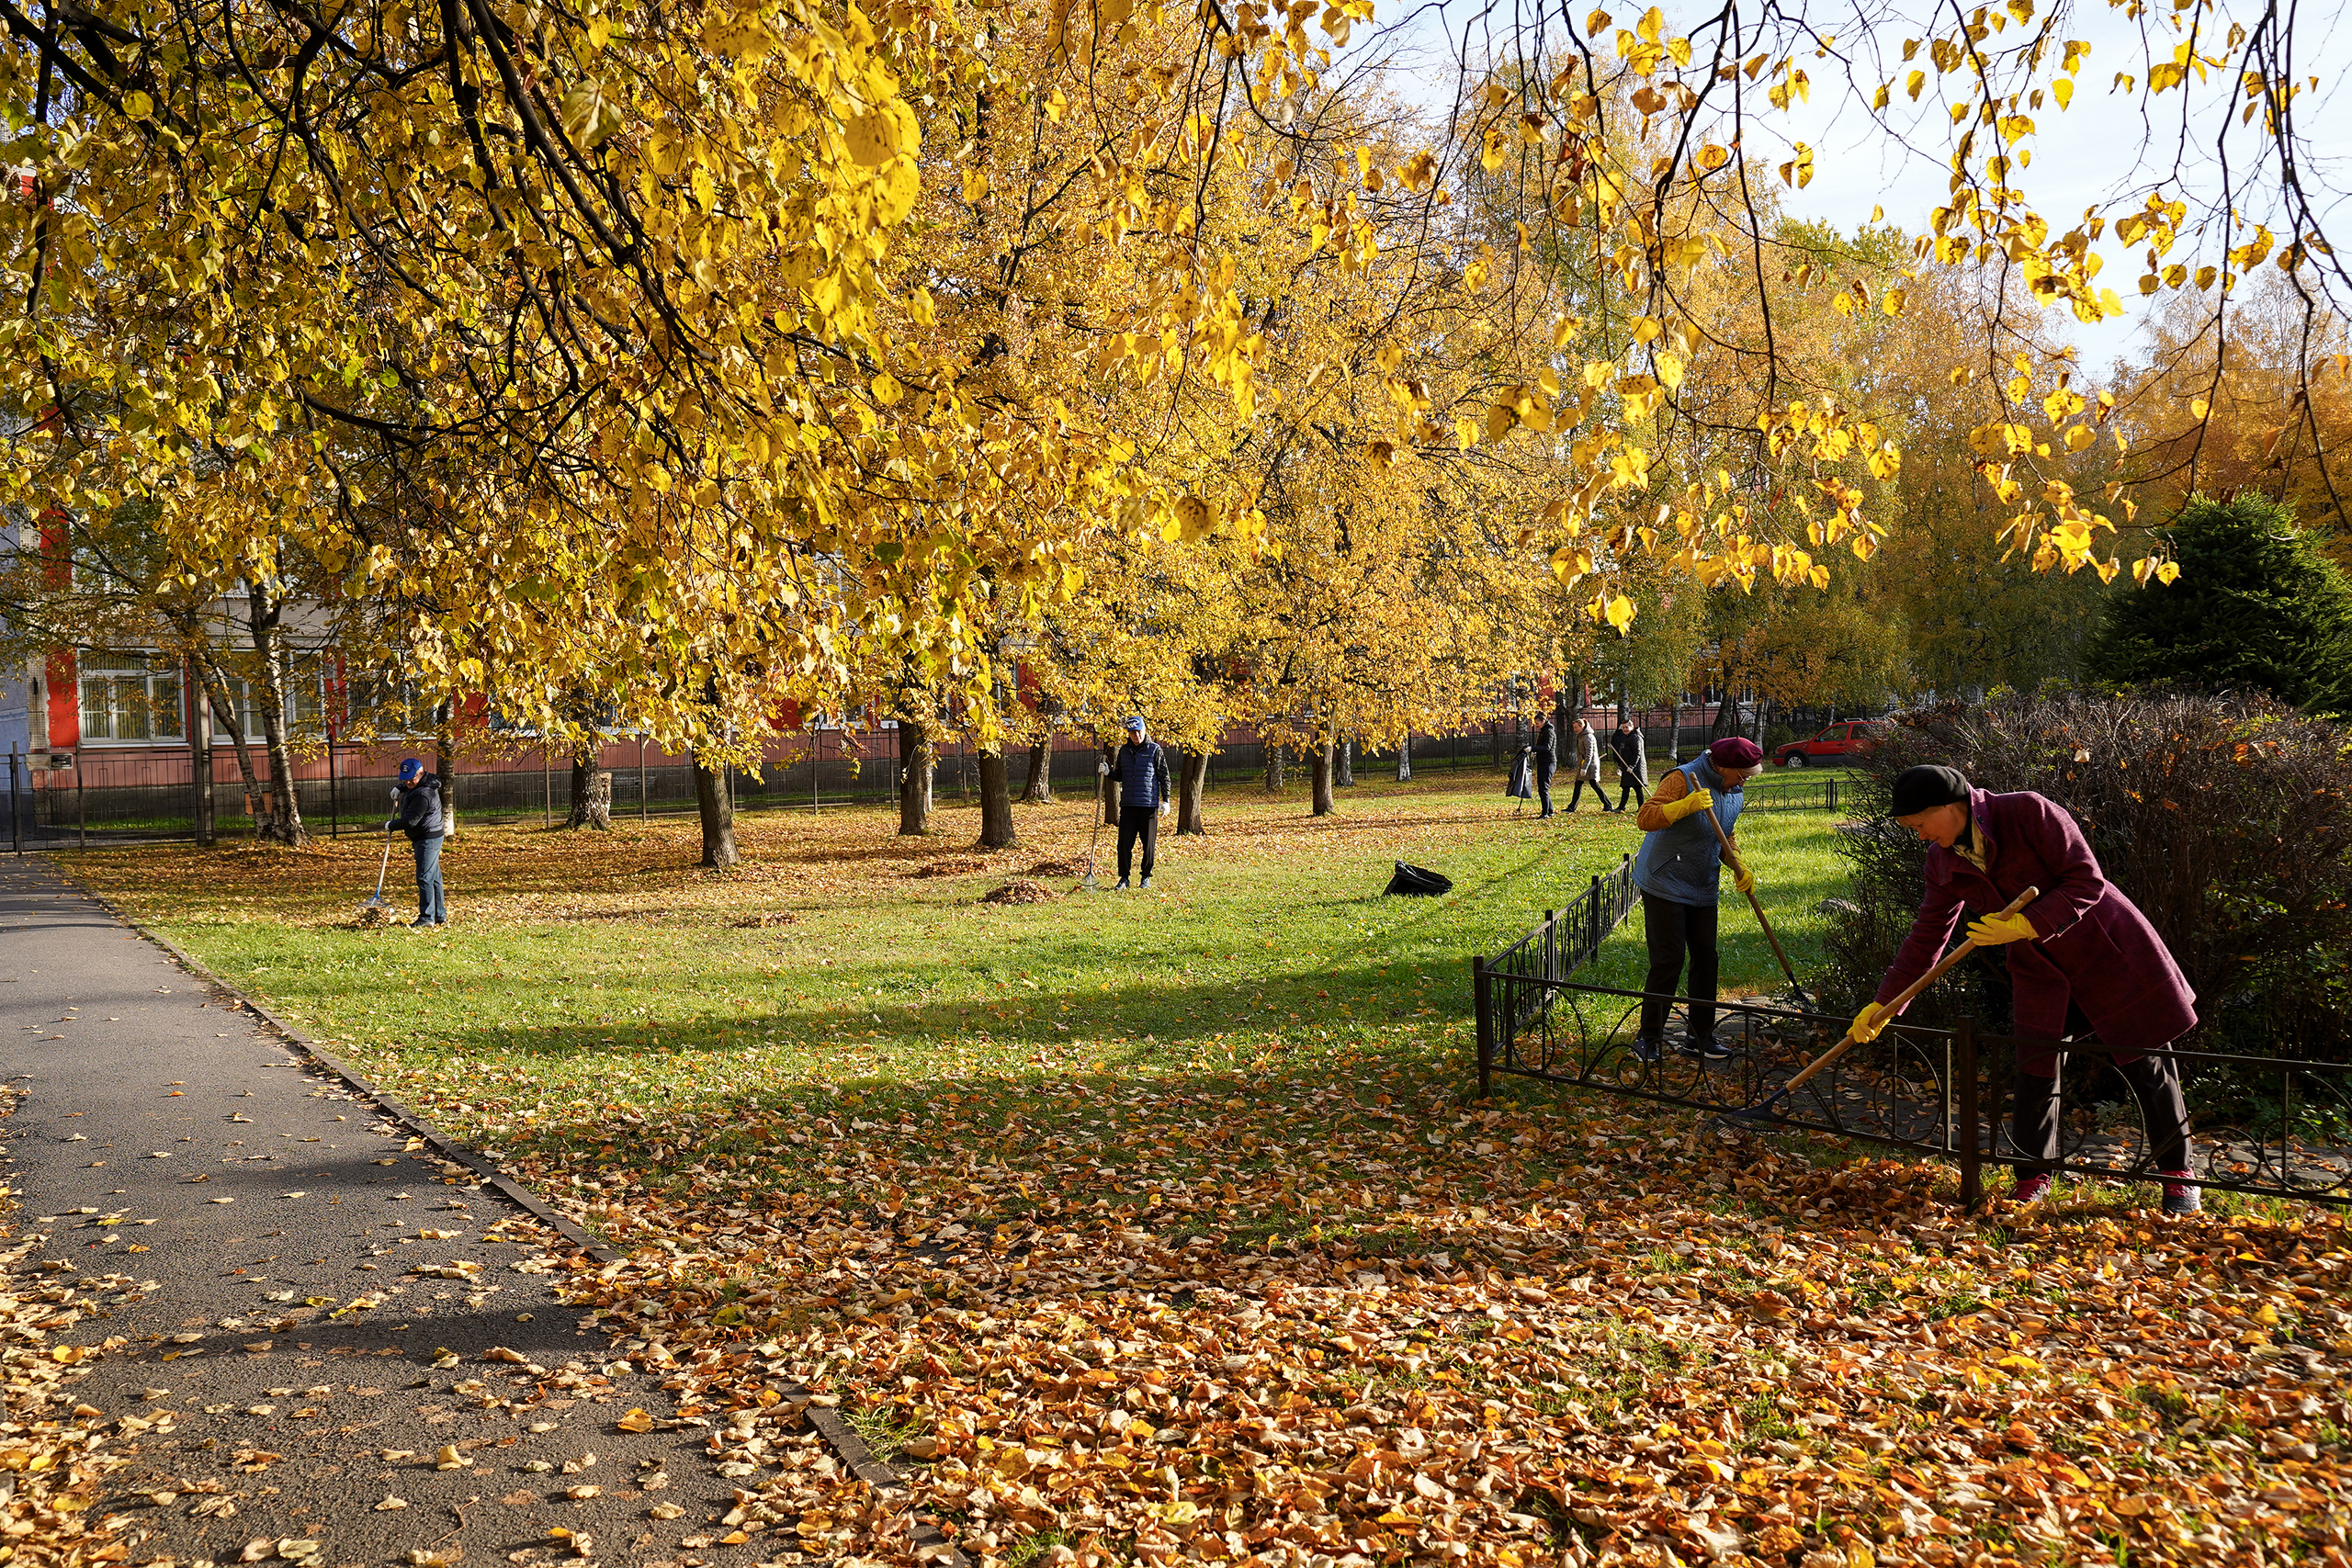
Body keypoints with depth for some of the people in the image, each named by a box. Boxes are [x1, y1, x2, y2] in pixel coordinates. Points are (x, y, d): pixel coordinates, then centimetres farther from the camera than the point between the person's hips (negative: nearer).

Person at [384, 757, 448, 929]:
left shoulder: (423, 794, -23)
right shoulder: (420, 785, 10)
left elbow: (410, 820, -22)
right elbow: (407, 786, 37)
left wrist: (390, 825, -7)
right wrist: (400, 789, 16)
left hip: (428, 839, -11)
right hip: (429, 839, 11)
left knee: (425, 878, -10)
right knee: (434, 877, 14)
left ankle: (427, 918, -8)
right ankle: (440, 916, 20)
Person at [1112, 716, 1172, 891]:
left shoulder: (1155, 750, -1)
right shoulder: (1124, 751, 11)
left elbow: (1164, 776, 1)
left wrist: (1166, 800, -5)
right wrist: (1109, 771, 0)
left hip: (1149, 804, -3)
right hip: (1128, 804, 3)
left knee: (1149, 844, 4)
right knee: (1124, 843, 0)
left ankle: (1146, 878, 16)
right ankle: (1124, 878, 9)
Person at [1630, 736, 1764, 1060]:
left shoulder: (1734, 794, 9)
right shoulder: (1682, 779, -17)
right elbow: (1645, 818, -27)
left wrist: (1739, 867, 6)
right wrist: (1686, 805, -39)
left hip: (1703, 891, 8)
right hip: (1665, 887, -8)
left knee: (1706, 960, 9)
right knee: (1668, 963, -9)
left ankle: (1701, 1036, 20)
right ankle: (1648, 1039, 1)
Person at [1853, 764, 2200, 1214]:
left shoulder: (2029, 812, -23)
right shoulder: (1944, 864, -5)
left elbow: (2086, 881, -22)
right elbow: (1927, 934, 4)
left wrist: (2024, 925, -31)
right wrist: (1884, 1003, 3)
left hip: (2108, 951, -5)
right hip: (2038, 971, 5)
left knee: (2147, 1064, 5)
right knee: (2035, 1074, 4)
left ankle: (2177, 1174, 18)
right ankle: (2033, 1176, 19)